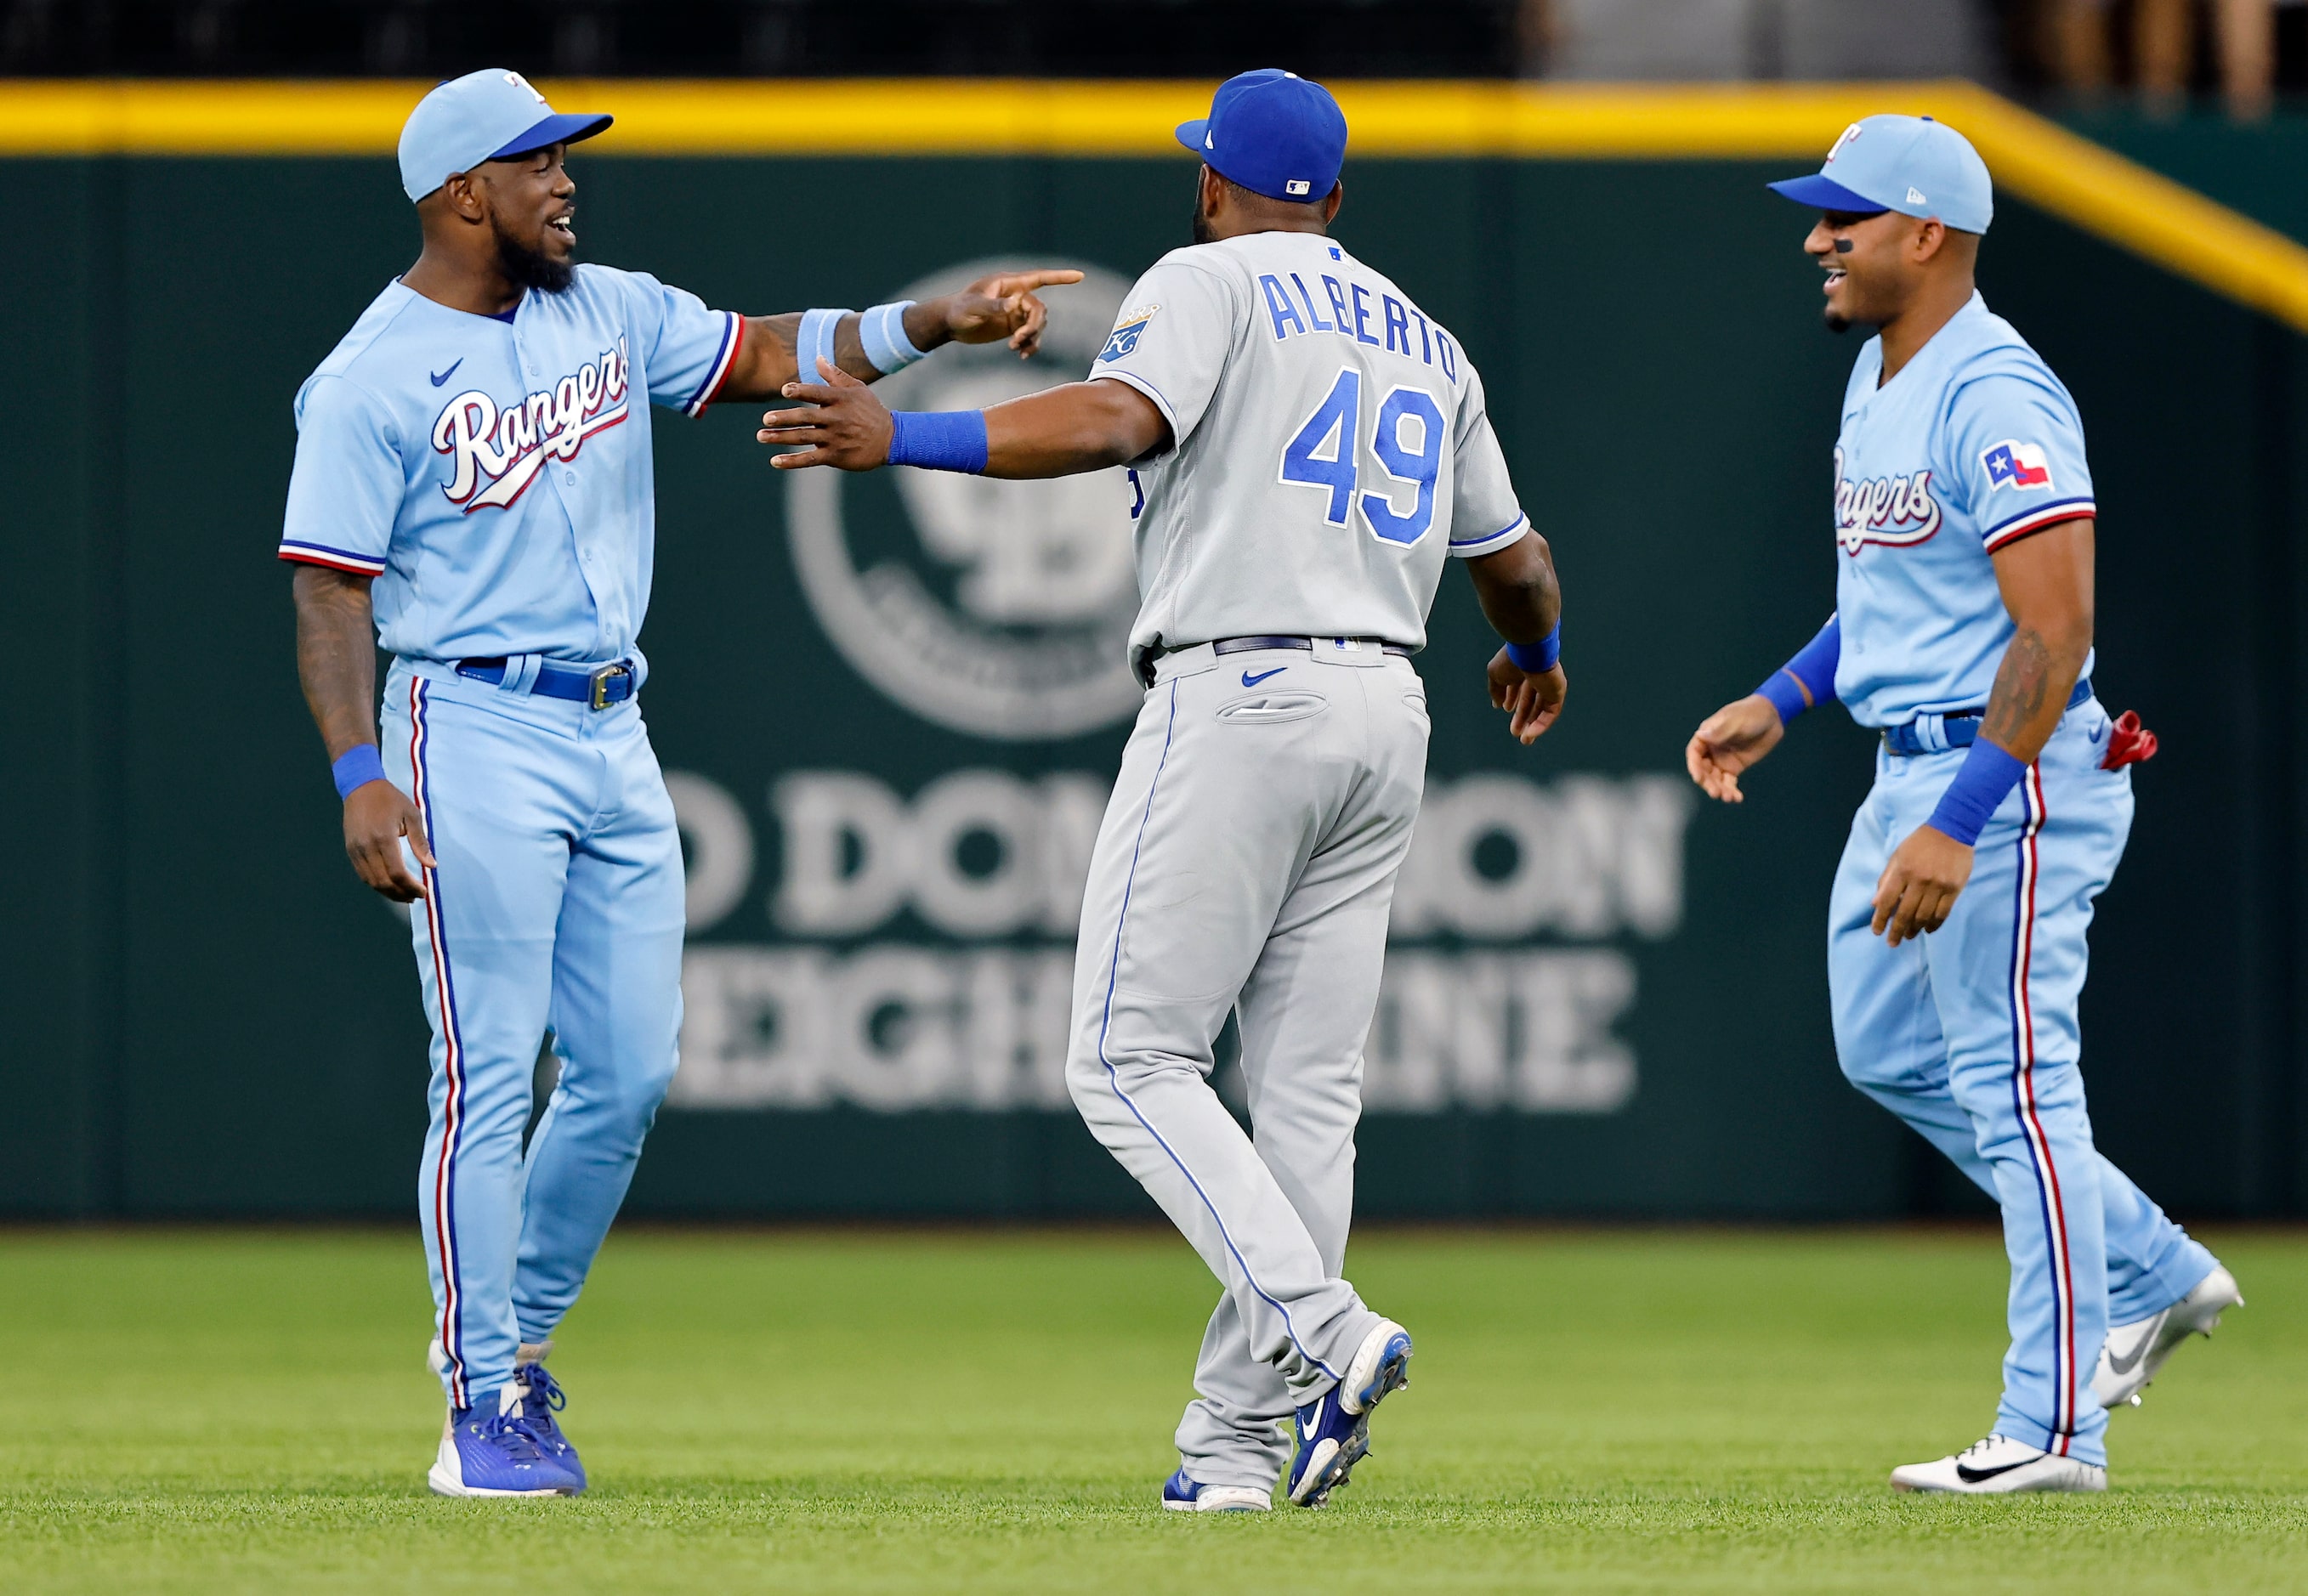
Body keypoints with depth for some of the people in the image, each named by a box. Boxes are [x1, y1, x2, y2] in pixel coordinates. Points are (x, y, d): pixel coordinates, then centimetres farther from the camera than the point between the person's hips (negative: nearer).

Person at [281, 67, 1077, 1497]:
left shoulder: (612, 314, 11)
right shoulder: (374, 381, -9)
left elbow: (769, 355, 10)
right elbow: (331, 590, -12)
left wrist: (934, 324, -4)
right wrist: (361, 775, -22)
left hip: (614, 735, 7)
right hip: (475, 734, -7)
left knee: (631, 1071, 6)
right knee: (490, 1079, -7)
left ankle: (517, 1338, 23)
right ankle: (483, 1405, -2)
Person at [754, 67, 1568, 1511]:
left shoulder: (1211, 283, -1)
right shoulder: (1426, 342, 19)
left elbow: (1113, 420, -21)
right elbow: (1517, 562, 27)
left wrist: (906, 441, -26)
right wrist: (1537, 654, 49)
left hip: (1237, 702, -7)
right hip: (1385, 721, 7)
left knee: (1135, 1059, -4)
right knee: (1306, 1089, 5)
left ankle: (1321, 1335, -20)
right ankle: (1239, 1438, 3)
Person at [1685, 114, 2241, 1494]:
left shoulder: (1995, 397, -21)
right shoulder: (1880, 375, 11)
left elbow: (2057, 633, -25)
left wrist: (1959, 825, -29)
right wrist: (1780, 702, 19)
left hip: (2012, 773, -11)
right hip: (1916, 766, 11)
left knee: (2015, 1082, -7)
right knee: (1889, 1051, 18)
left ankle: (2057, 1430, -3)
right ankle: (2153, 1277, 27)